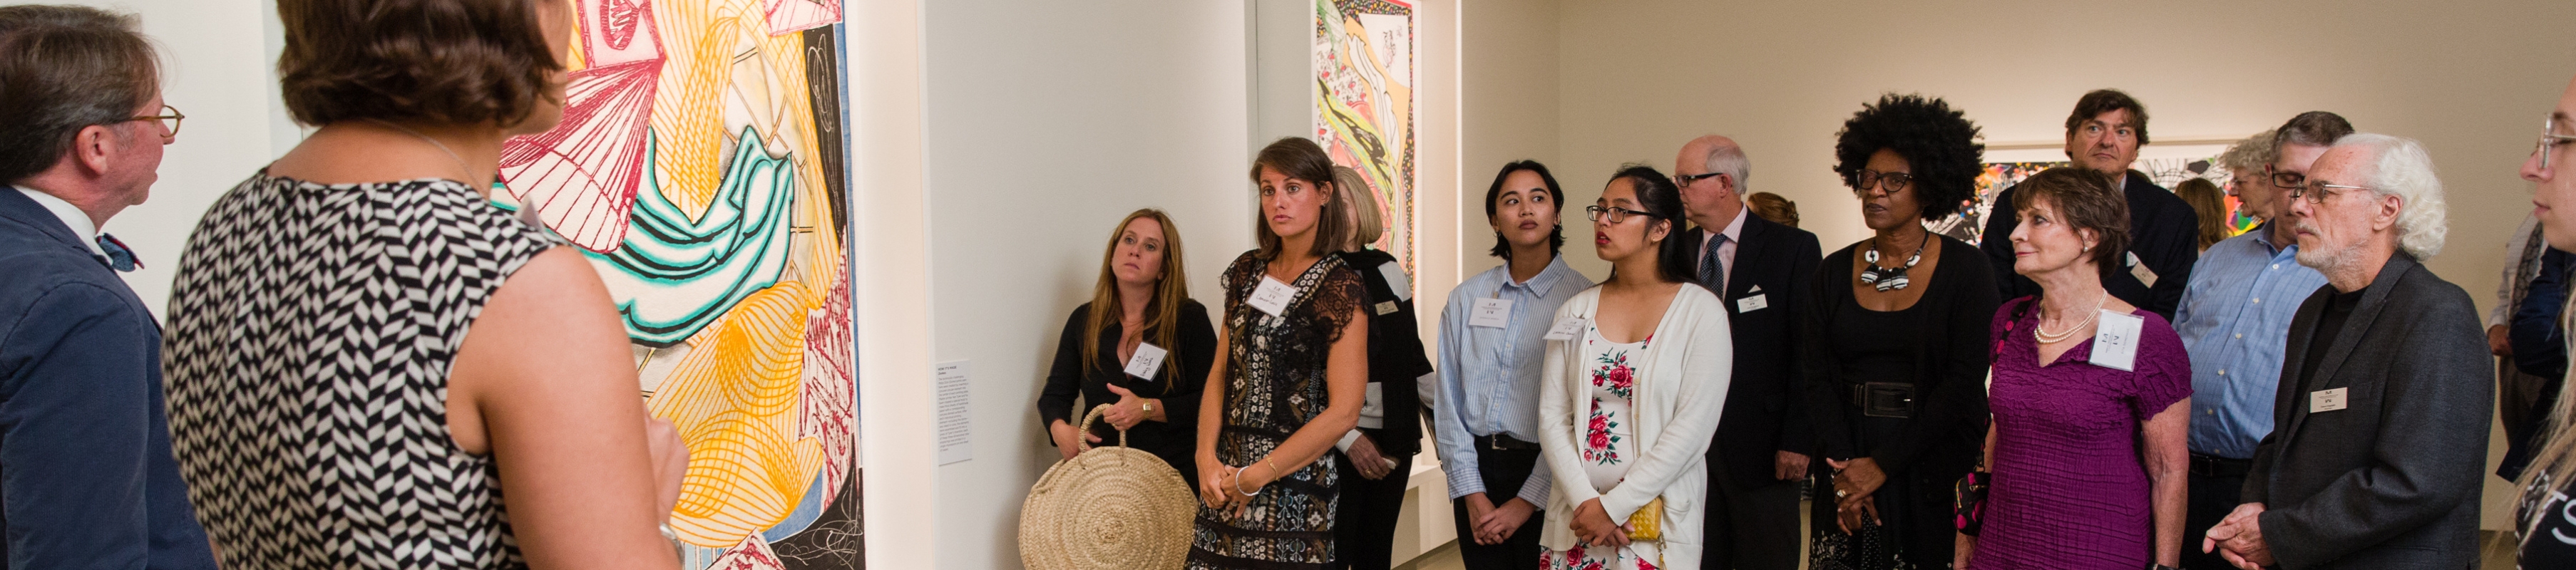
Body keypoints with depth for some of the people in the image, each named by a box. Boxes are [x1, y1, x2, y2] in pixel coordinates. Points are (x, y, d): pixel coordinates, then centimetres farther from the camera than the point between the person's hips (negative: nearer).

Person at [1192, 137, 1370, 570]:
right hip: (1225, 477, 5)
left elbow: (1343, 413, -14)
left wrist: (1255, 477, -12)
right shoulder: (1247, 272, 9)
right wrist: (1207, 459, -4)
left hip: (1295, 481, -5)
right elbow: (1220, 373, 10)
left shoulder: (1341, 288, -9)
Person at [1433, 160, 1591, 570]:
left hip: (1545, 472, -3)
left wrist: (1527, 501, -12)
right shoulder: (1465, 298, 5)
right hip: (1474, 467, 3)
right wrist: (1471, 493, -5)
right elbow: (1448, 402, 3)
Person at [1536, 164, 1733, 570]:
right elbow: (1552, 416, 2)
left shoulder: (1701, 312, -6)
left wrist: (1614, 506, -14)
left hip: (1658, 522, -3)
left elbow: (1693, 427, -12)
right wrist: (1587, 503, -11)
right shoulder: (1575, 312, 5)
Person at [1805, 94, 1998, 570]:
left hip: (1932, 465, -3)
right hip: (1847, 458, 3)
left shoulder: (1966, 270, -5)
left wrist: (1883, 464, -14)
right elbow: (1817, 376, 1)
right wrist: (1843, 467, -12)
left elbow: (1964, 383, -11)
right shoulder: (1835, 272, 5)